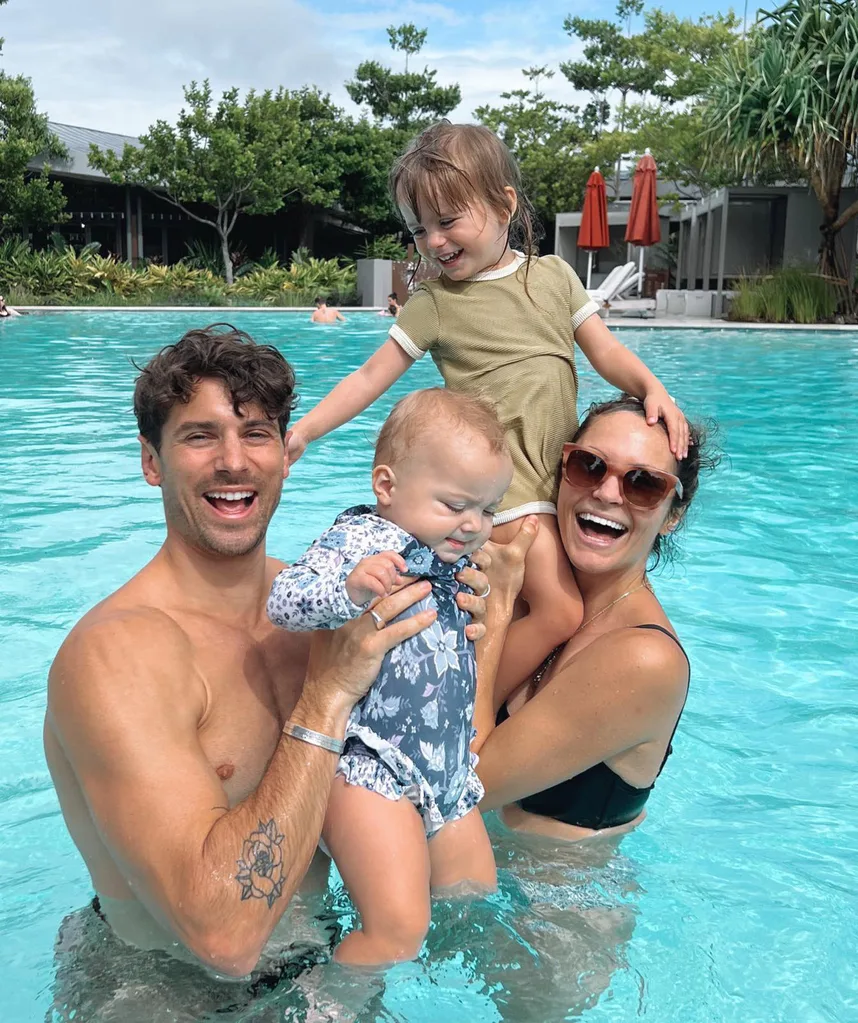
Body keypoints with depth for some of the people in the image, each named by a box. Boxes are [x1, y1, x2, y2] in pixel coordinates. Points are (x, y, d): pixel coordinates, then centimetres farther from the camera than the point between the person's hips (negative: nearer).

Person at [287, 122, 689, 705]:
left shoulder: (554, 275, 8)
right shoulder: (436, 303, 0)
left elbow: (606, 351, 8)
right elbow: (371, 378, 0)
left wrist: (652, 389, -10)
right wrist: (303, 432, -6)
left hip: (562, 468, 5)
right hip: (501, 474, -5)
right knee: (560, 609, -16)